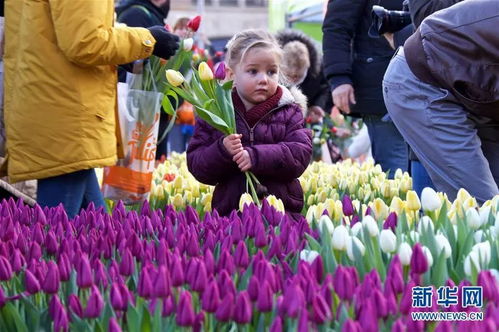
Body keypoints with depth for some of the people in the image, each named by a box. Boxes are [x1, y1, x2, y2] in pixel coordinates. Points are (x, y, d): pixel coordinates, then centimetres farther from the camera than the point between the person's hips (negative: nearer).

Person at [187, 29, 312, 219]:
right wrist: (222, 151, -16)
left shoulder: (288, 112, 9)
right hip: (230, 209, 0)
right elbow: (195, 164, 4)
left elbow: (301, 153, -4)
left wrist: (257, 156, -16)